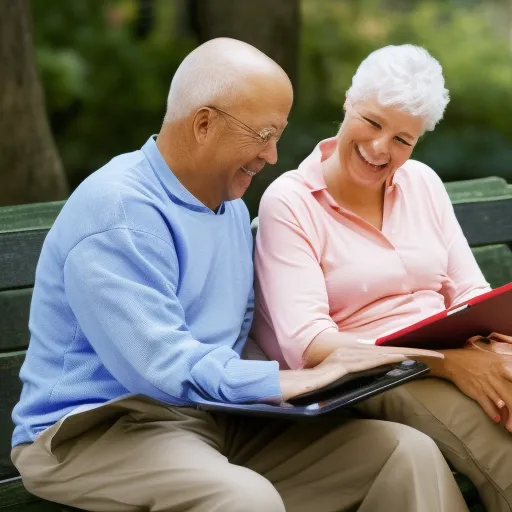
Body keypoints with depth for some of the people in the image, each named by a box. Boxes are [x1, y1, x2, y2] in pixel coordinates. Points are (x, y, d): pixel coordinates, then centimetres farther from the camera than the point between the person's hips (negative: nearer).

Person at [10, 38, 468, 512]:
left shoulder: (232, 206, 14)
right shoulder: (117, 212, -17)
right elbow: (161, 366, -25)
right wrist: (306, 379, -20)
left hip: (219, 420, 8)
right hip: (99, 429, -8)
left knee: (408, 454, -8)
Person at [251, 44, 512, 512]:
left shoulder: (423, 183, 12)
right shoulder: (289, 204, -6)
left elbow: (471, 293, 9)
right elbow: (307, 345, -16)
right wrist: (448, 362, -26)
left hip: (454, 361, 6)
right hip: (367, 381, -5)